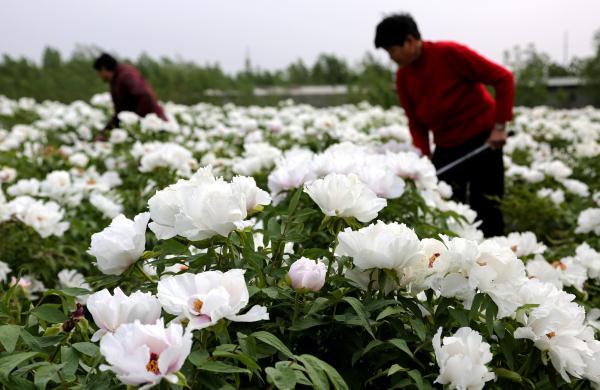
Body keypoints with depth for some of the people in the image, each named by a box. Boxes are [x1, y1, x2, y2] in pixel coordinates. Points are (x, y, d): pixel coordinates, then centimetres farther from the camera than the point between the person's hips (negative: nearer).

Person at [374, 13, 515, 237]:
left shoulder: (449, 53, -20)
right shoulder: (403, 77, -2)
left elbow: (503, 78, -17)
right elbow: (416, 123, 6)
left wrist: (500, 126, -19)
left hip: (482, 139, -6)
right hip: (446, 147, 6)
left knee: (486, 213, 0)